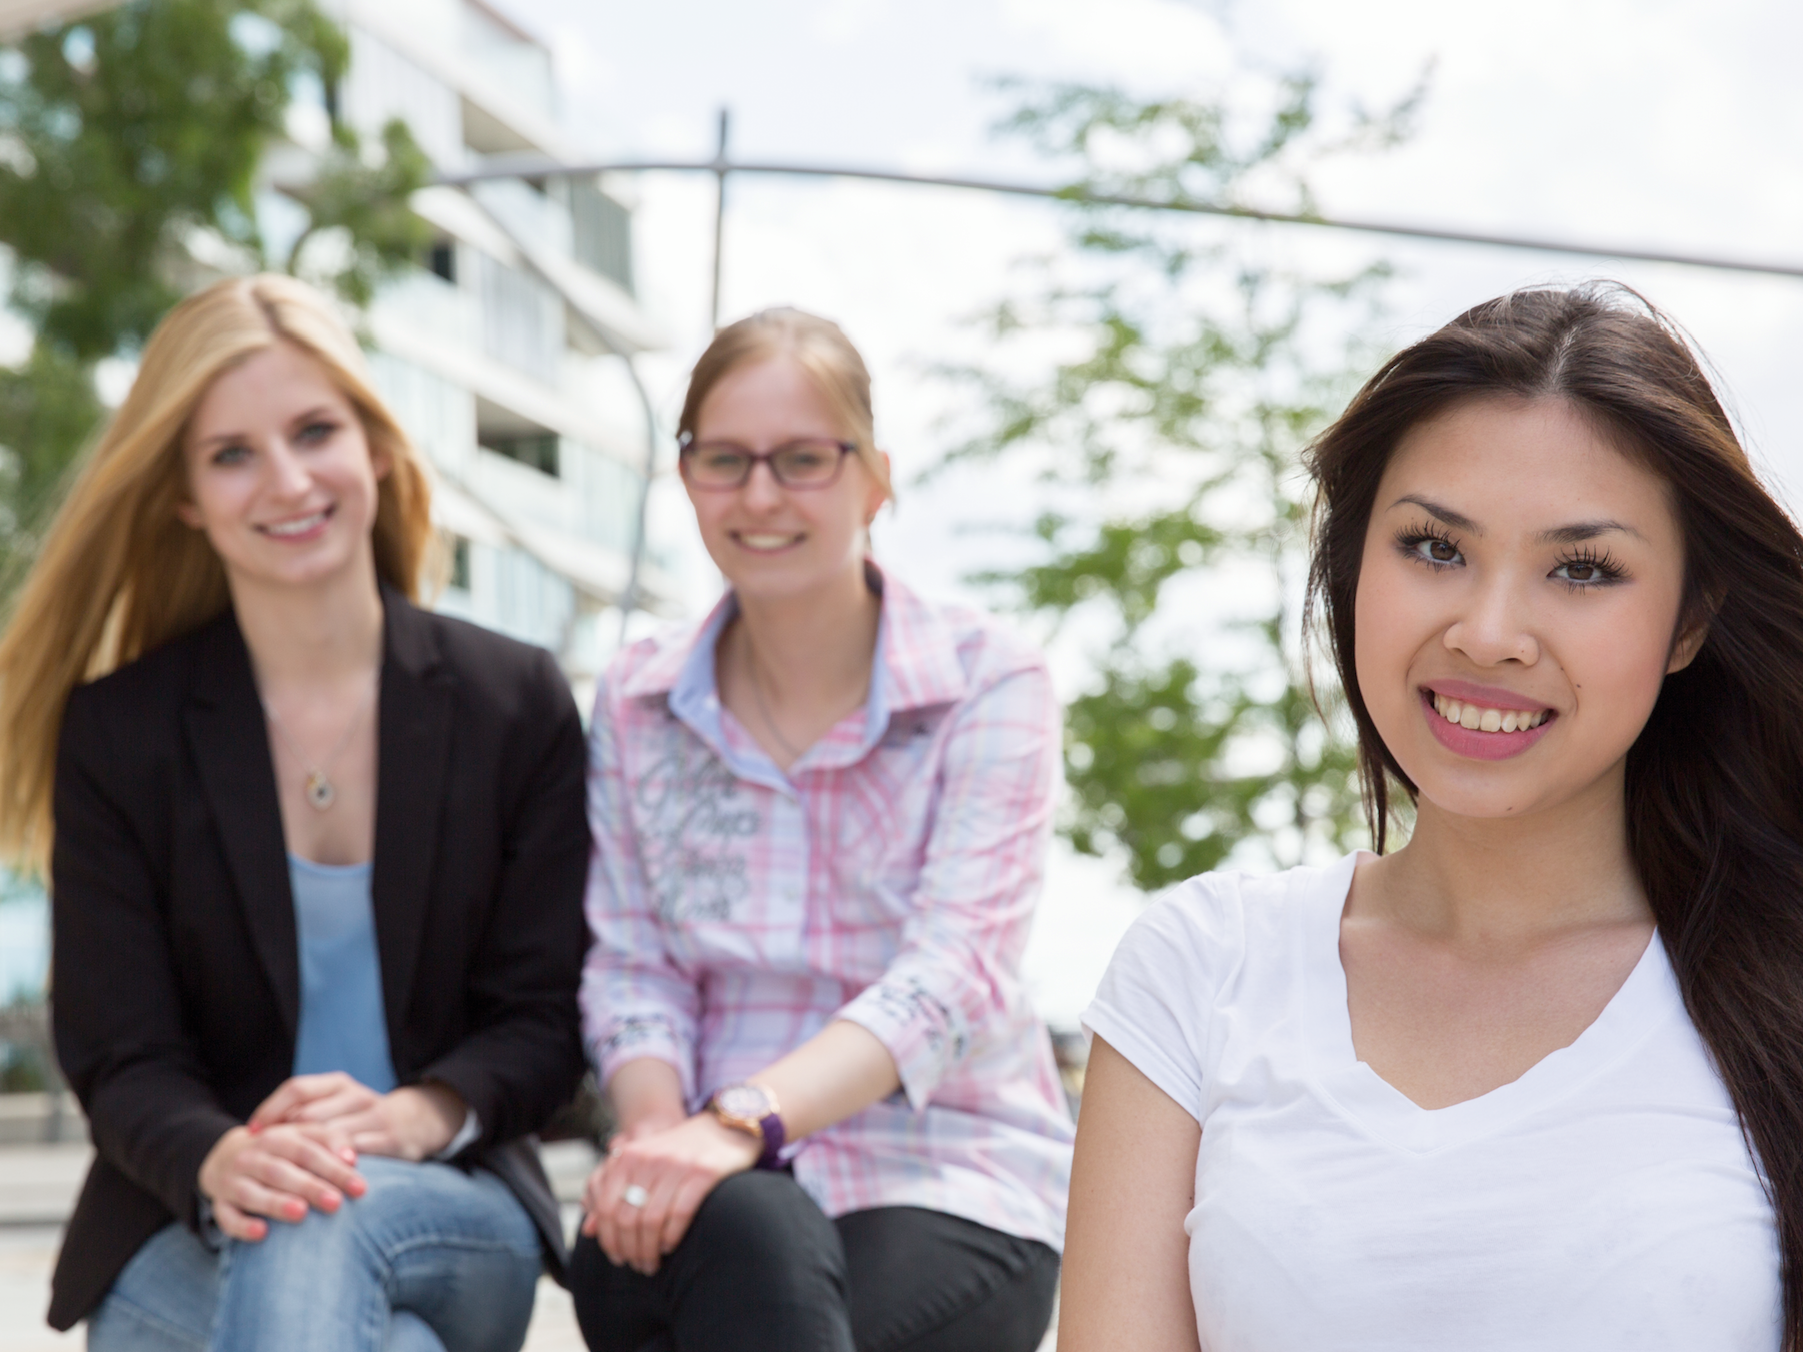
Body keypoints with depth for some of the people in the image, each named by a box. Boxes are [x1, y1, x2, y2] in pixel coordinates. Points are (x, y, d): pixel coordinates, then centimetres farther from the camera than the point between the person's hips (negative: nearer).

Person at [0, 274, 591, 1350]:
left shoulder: (516, 704, 3)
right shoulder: (118, 732, 2)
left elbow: (546, 1020, 2)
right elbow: (120, 1058, -3)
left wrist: (422, 1115, -22)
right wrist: (216, 1162, -27)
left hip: (454, 1212, 1)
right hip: (188, 1239, -1)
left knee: (321, 1230, -37)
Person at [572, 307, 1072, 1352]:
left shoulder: (992, 685, 0)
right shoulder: (637, 705, 11)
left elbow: (955, 969, -13)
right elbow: (632, 967, 6)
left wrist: (742, 1120, -28)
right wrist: (659, 1130, -17)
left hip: (945, 1181, -2)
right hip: (727, 1188, 2)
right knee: (751, 1232, -36)